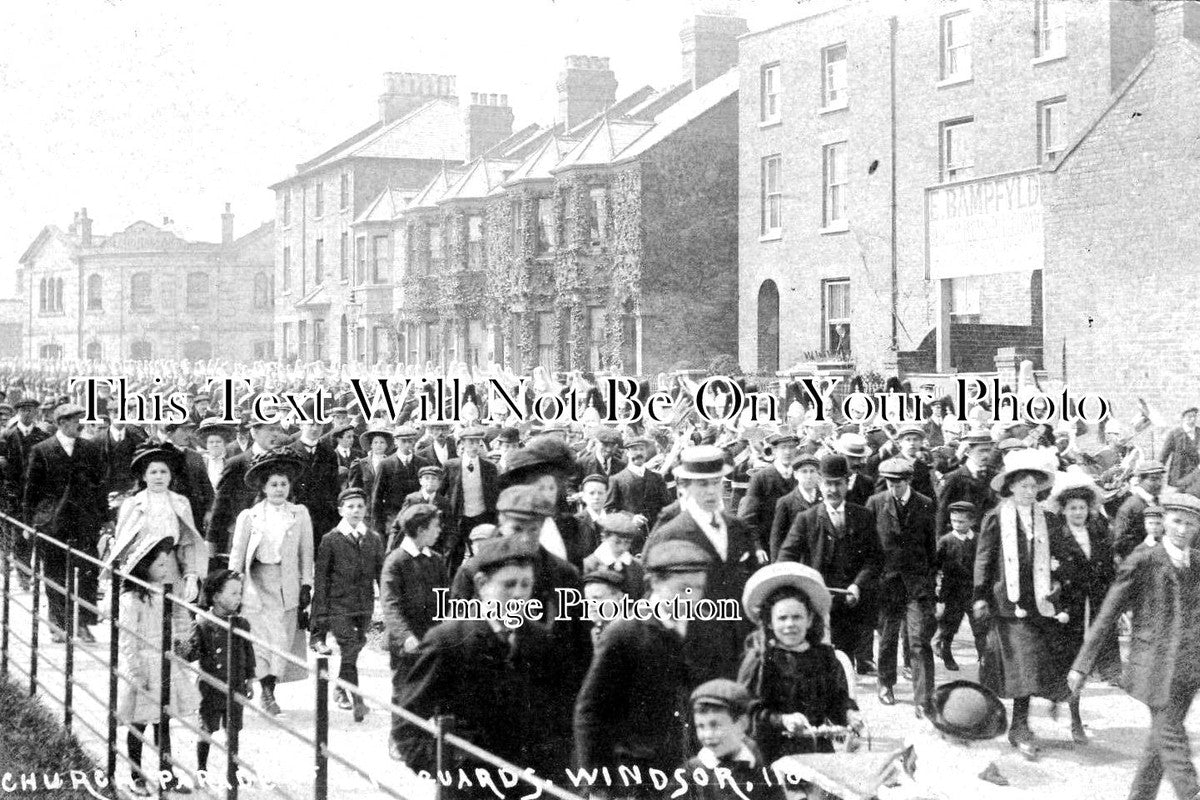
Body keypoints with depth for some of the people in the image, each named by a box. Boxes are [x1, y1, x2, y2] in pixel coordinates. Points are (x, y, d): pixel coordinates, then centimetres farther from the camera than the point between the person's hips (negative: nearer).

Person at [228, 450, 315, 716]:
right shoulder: (249, 516, 1)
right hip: (257, 583, -2)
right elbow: (237, 554, 4)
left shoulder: (300, 514, 6)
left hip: (287, 585, 2)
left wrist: (306, 585, 5)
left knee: (284, 639, 1)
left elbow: (306, 552, 9)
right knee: (262, 638, -7)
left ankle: (268, 689, 15)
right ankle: (266, 690, 3)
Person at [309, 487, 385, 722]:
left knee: (354, 648, 10)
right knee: (349, 651, -11)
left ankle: (341, 691, 32)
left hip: (364, 606, 4)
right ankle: (357, 702, -11)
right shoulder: (330, 540, -2)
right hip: (338, 605, -4)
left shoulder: (374, 539, 8)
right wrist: (320, 613, -4)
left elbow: (381, 574, 12)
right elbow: (320, 578, 0)